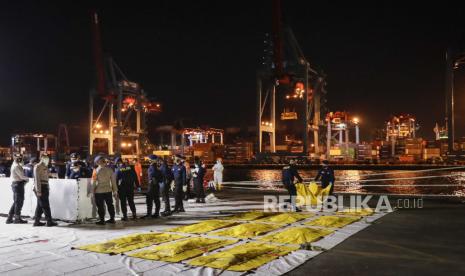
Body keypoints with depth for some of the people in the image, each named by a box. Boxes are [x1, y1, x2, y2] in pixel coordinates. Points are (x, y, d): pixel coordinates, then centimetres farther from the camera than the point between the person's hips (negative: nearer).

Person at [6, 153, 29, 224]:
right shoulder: (16, 166, -15)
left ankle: (9, 218, 17)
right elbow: (22, 176, -18)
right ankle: (17, 218, 6)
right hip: (18, 184, -10)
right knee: (19, 202, -1)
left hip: (14, 184, 10)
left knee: (16, 202, 15)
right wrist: (27, 179, 2)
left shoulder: (14, 165, 17)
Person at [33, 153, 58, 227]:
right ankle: (49, 221, -3)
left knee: (40, 205, 11)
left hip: (45, 187, 9)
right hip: (40, 187, -9)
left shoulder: (45, 167, 17)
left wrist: (48, 188, 18)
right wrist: (38, 191, -19)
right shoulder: (37, 167, -9)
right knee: (45, 205, -6)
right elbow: (37, 179, -15)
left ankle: (37, 221, 17)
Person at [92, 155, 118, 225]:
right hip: (108, 190, 4)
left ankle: (102, 220, 9)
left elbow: (93, 182, -8)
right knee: (110, 204, 14)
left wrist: (92, 190, 2)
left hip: (99, 191, -4)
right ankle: (112, 219, 21)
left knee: (100, 206, 5)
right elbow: (113, 181, 4)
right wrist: (115, 191, 12)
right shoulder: (109, 169, 0)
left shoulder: (96, 170, -11)